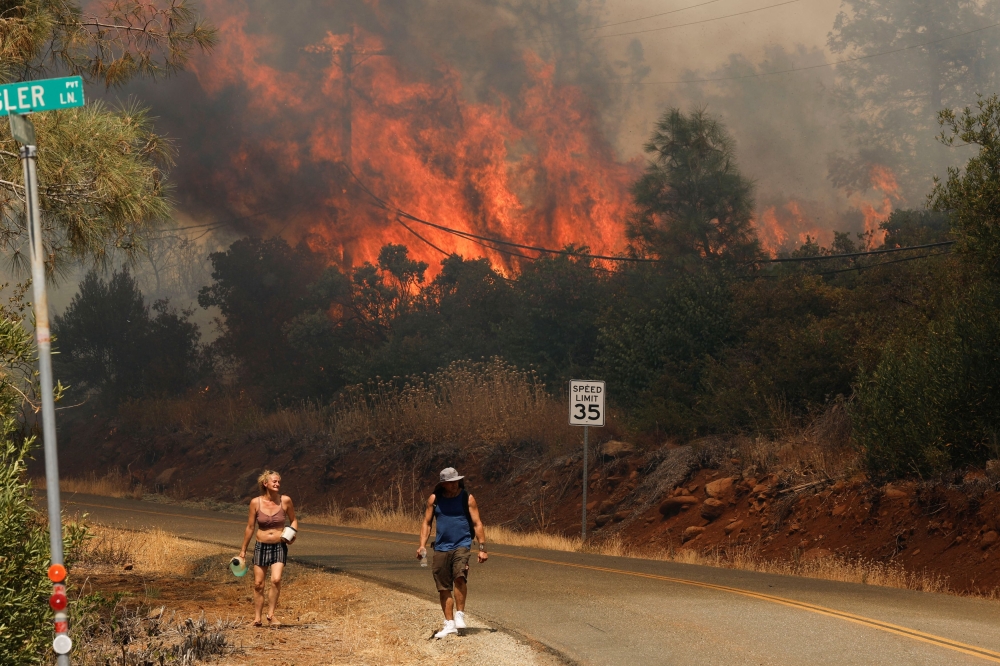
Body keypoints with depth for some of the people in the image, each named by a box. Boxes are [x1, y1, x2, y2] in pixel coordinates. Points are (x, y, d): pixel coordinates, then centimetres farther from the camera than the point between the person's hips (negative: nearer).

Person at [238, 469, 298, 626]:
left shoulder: (285, 500, -5)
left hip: (279, 547, -1)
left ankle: (271, 615, -5)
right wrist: (243, 550, 10)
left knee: (276, 580, -19)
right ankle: (257, 618, 15)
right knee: (258, 584, 4)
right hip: (261, 547, 1)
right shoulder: (256, 503, -4)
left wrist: (293, 534, -9)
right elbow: (250, 527, 5)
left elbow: (293, 520, 11)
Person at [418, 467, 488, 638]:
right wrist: (422, 546, -1)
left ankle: (459, 615, -15)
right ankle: (449, 624, 11)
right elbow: (426, 523, 11)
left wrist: (482, 548, -4)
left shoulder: (467, 499, 1)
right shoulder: (434, 499, 7)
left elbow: (477, 524, 2)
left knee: (460, 576, -27)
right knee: (443, 588, 3)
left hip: (462, 546, -3)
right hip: (441, 547, 3)